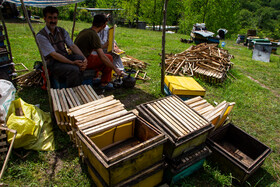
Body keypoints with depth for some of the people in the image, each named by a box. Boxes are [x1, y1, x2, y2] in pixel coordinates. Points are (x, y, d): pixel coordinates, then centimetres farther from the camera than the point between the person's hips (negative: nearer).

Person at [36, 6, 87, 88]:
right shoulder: (40, 36, -8)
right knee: (74, 70, -33)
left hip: (66, 57, 6)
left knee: (81, 59, -27)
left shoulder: (62, 31, 12)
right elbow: (54, 54, -17)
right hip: (53, 63, -5)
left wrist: (84, 58, -19)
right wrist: (72, 62, -27)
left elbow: (72, 46, 1)